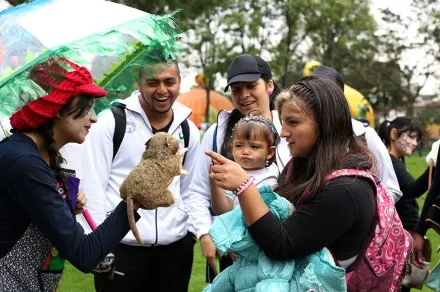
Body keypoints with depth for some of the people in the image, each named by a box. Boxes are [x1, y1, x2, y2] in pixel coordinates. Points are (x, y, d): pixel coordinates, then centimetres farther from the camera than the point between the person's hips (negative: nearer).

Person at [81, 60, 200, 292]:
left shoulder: (188, 130, 9)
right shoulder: (111, 122, -4)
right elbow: (93, 185, -6)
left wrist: (190, 233, 9)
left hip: (174, 247, 4)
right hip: (120, 246, -4)